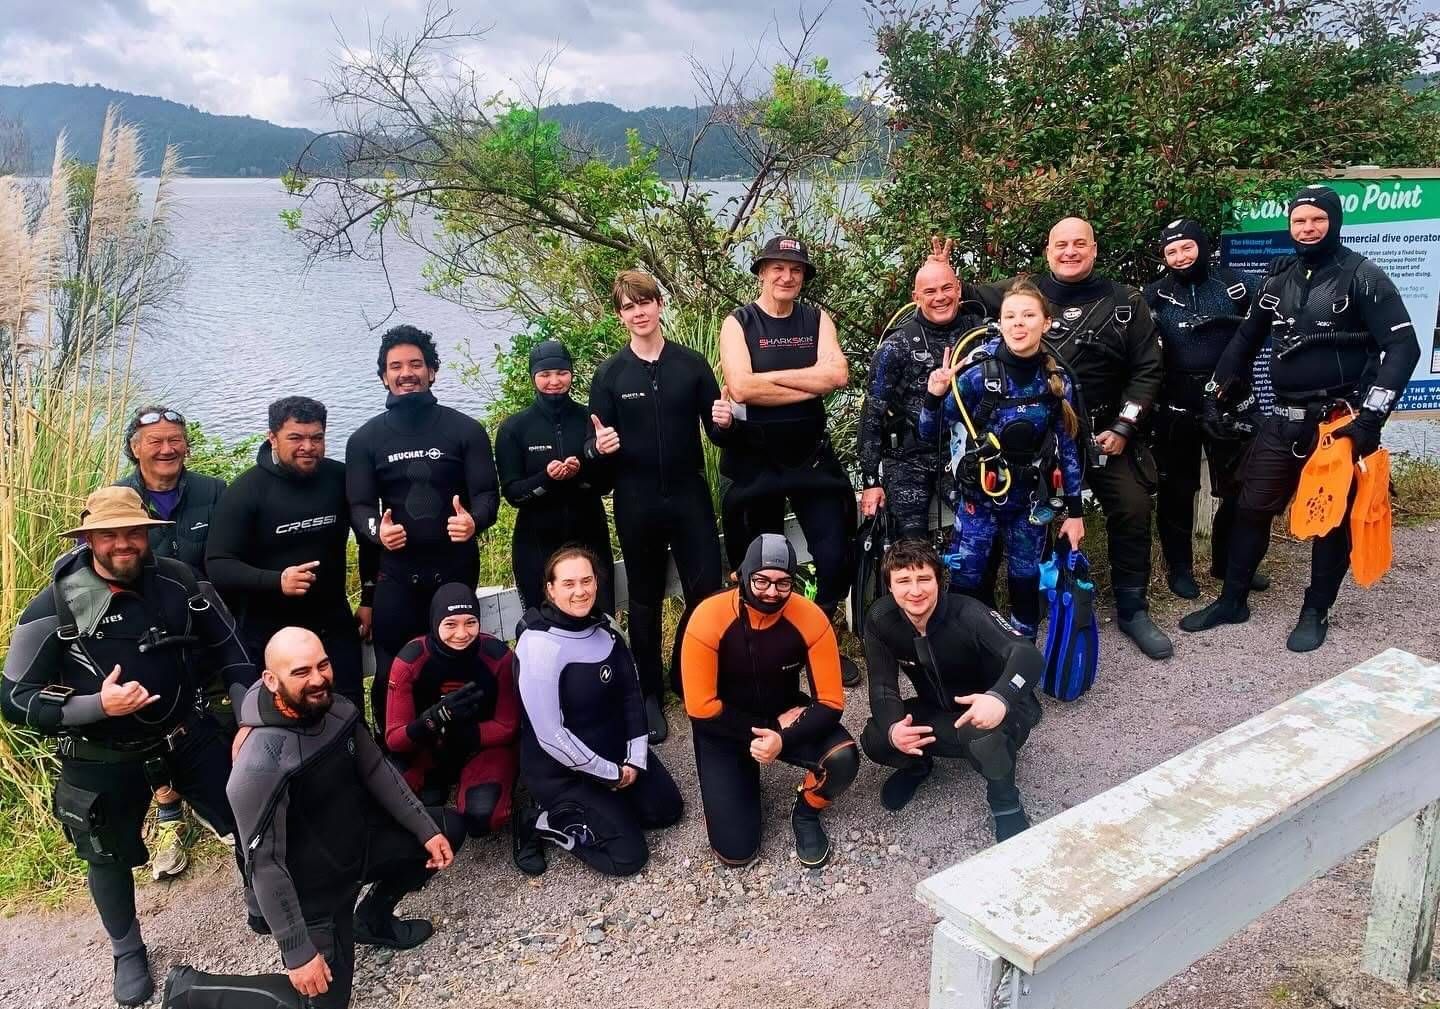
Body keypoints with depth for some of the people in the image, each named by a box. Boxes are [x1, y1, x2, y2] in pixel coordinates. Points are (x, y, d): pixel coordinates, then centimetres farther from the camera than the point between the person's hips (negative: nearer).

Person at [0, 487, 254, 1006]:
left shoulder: (179, 582, -11)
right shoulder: (54, 606, -18)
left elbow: (228, 649, 3)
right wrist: (97, 705, -27)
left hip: (188, 735, 2)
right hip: (103, 762, -1)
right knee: (109, 857, 17)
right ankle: (128, 951, 46)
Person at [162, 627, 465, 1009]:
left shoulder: (336, 709, -11)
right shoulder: (261, 764, -33)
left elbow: (376, 770, 3)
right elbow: (265, 864, -27)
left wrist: (427, 830, 0)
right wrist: (298, 952, -23)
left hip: (358, 840, 7)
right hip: (314, 886, -7)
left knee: (448, 829, 5)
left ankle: (373, 918, 23)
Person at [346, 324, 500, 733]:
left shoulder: (466, 430, 2)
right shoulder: (365, 439, 6)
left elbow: (487, 493, -4)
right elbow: (359, 506, 2)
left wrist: (474, 521, -27)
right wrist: (376, 530, -22)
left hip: (456, 568, 0)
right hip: (396, 574, 1)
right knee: (392, 675, 2)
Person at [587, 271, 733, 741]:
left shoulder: (692, 364, 2)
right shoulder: (609, 373, 1)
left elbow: (719, 436, 5)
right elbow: (596, 447, 1)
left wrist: (725, 423, -18)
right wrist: (599, 447, -21)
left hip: (690, 496, 0)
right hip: (636, 503, 0)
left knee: (707, 592, 3)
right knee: (645, 600, 10)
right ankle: (651, 694, 23)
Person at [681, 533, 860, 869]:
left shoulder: (810, 618, -22)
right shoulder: (709, 619, -27)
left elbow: (830, 702, -17)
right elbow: (701, 708, -21)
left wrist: (783, 738, -32)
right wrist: (769, 726, -20)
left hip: (786, 715, 2)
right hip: (725, 727, -1)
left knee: (842, 759, -29)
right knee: (735, 851, -11)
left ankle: (806, 813, 5)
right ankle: (737, 780, 22)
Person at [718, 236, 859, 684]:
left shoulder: (817, 319, 5)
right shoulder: (738, 323, -3)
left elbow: (837, 375, -12)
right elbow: (742, 387, -19)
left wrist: (771, 376, -15)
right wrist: (810, 385, -16)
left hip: (813, 457, 2)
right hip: (755, 461, -2)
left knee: (835, 556, 2)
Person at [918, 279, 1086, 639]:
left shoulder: (1057, 382, -5)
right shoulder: (979, 374, -14)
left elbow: (1067, 449, 4)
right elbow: (930, 433, -8)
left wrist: (1075, 511, 5)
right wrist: (934, 397, -27)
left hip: (1031, 501, 3)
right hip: (980, 498, -2)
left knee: (1026, 581, 14)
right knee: (964, 584, -2)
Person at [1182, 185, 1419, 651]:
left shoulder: (1362, 276, -8)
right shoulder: (1279, 277, 8)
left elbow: (1402, 346, -12)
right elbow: (1247, 337, 18)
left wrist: (1371, 416, -20)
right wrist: (1219, 388, 11)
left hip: (1339, 419, -5)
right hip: (1284, 418, 5)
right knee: (1251, 507, 7)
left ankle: (1316, 612, 19)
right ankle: (1232, 600, 20)